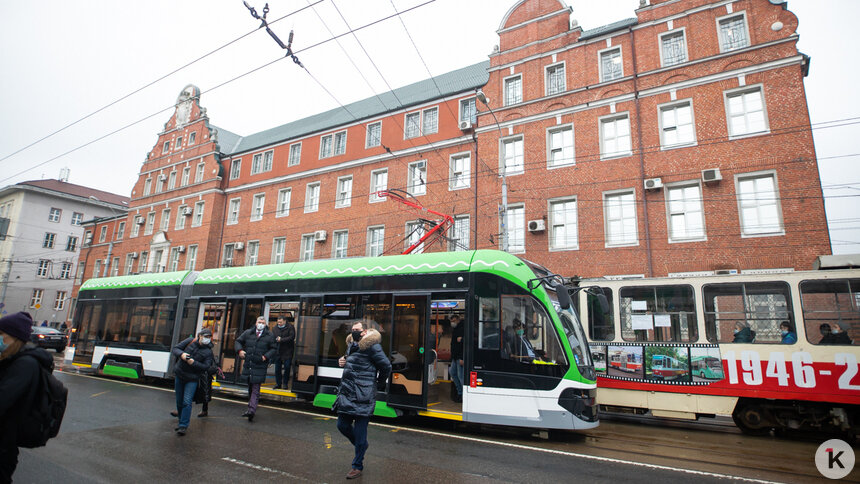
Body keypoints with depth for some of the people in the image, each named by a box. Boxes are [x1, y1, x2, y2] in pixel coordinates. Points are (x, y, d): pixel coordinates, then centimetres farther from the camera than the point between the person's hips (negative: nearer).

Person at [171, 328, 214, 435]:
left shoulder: (208, 352, -8)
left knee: (187, 402, -13)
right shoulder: (190, 341, -3)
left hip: (192, 379, -3)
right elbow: (175, 348, 1)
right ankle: (181, 422, 30)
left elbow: (206, 366, -12)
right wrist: (181, 354, -18)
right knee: (179, 401, 13)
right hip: (179, 375, 3)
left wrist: (194, 363, -23)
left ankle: (183, 426, -9)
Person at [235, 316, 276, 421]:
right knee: (250, 388, 18)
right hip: (248, 365, 4)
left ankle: (251, 410, -14)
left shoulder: (269, 336, -2)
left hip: (260, 367, -4)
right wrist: (240, 350, -2)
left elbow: (274, 349, 3)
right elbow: (238, 341, 16)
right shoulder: (248, 333, 6)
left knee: (255, 389, -8)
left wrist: (266, 356, -11)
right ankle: (250, 408, 32)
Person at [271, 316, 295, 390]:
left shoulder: (290, 327, -5)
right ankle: (278, 383, 18)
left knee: (287, 368, -1)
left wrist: (281, 340, -16)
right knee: (277, 368, 7)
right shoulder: (275, 328, 9)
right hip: (277, 351, 4)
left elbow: (291, 337, -13)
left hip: (287, 352, -4)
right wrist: (276, 339, -13)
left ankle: (285, 383, 10)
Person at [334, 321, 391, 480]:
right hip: (347, 394, 8)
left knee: (360, 431, 0)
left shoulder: (371, 346, -12)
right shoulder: (351, 345, 14)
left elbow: (386, 365, -13)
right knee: (342, 425, 14)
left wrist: (379, 383, 0)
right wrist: (342, 361, 10)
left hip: (363, 397, -8)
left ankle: (358, 466, 17)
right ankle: (362, 446, 39)